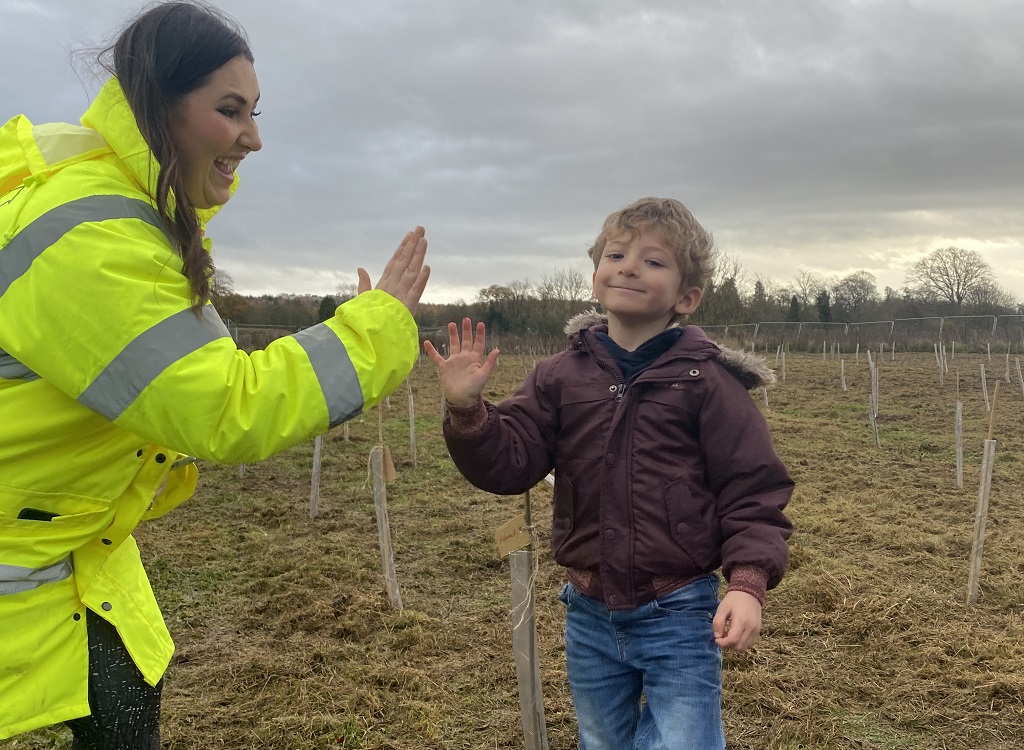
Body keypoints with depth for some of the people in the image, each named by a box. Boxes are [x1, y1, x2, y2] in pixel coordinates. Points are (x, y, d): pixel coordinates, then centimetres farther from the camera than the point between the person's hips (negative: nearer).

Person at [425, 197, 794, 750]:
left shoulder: (706, 380, -10)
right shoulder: (560, 376, -1)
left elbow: (753, 492, -10)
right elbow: (508, 464, -6)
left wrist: (748, 583, -22)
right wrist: (466, 410, -23)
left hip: (679, 618, -4)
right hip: (590, 616, 4)